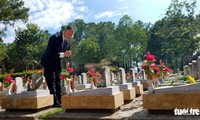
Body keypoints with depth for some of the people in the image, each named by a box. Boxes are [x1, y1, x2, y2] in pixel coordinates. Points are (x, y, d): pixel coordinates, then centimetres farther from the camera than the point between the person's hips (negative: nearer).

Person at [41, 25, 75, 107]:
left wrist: (67, 54, -17)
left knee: (58, 82, 9)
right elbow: (50, 53, -28)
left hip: (57, 63, 7)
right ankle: (55, 102, -6)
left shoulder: (68, 42, -1)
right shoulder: (55, 38, -22)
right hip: (48, 62, -7)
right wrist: (63, 54, -37)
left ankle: (59, 101, 14)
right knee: (51, 82, -9)